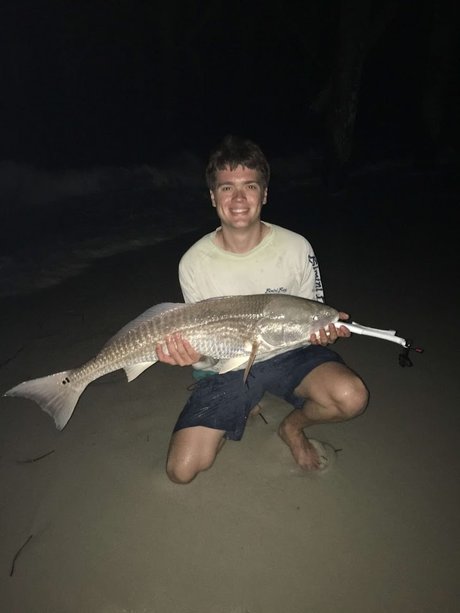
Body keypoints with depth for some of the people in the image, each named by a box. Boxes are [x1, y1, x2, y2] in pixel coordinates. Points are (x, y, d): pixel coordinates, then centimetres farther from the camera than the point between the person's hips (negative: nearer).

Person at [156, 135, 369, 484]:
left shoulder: (296, 247, -11)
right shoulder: (194, 263, -12)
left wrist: (323, 330, -25)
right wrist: (196, 355, -30)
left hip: (288, 352, 1)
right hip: (227, 366, 0)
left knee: (351, 397, -30)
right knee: (182, 470, -10)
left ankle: (293, 426, 7)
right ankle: (244, 410, 20)